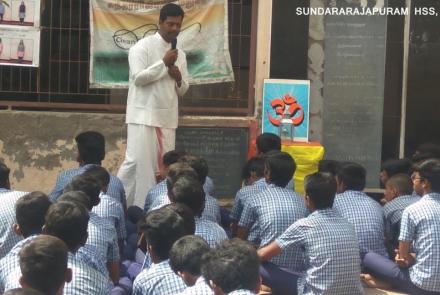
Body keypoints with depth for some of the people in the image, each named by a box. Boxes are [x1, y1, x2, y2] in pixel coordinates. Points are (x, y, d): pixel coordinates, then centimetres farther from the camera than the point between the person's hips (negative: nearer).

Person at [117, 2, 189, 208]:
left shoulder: (180, 54, 15)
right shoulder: (143, 46, -4)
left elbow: (182, 90, 19)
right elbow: (138, 77, -15)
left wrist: (178, 79, -3)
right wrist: (164, 63, -13)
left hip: (168, 119, 6)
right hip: (143, 116, -6)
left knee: (162, 166, 5)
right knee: (137, 161, -10)